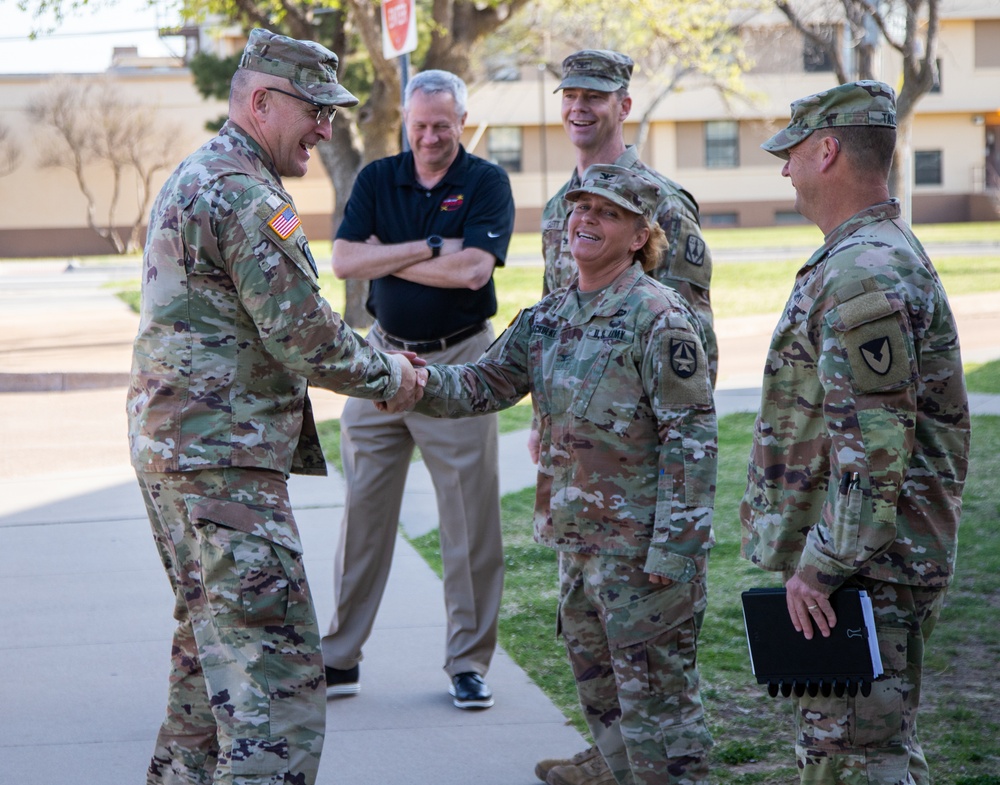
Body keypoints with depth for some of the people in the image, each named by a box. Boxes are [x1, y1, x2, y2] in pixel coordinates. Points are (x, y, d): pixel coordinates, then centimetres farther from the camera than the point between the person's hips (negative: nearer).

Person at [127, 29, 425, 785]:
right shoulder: (245, 196, -17)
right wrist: (387, 376, -1)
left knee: (212, 638, 21)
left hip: (170, 444, 11)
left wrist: (373, 360, 13)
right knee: (276, 666, -12)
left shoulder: (192, 178, 17)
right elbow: (304, 335, -18)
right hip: (223, 457, -11)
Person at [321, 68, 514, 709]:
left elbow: (472, 270, -17)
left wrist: (386, 256, -8)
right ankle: (340, 656, 13)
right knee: (363, 511, 6)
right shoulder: (377, 180, 7)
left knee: (470, 519, 0)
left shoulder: (487, 183, -3)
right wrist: (430, 247, -13)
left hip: (459, 361, -3)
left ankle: (469, 663, 9)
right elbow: (345, 261, -6)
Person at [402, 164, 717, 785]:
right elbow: (487, 382, 9)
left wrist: (675, 548, -19)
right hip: (577, 540, 8)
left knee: (655, 699, -2)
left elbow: (691, 436, -15)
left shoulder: (658, 315, -13)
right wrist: (425, 383, -13)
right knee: (601, 699, 17)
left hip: (642, 545, -8)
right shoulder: (550, 316, 11)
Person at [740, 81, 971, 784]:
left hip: (861, 569, -11)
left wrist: (819, 565, -22)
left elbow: (874, 447, -26)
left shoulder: (861, 276, -20)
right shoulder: (889, 253, 16)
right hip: (881, 561, 11)